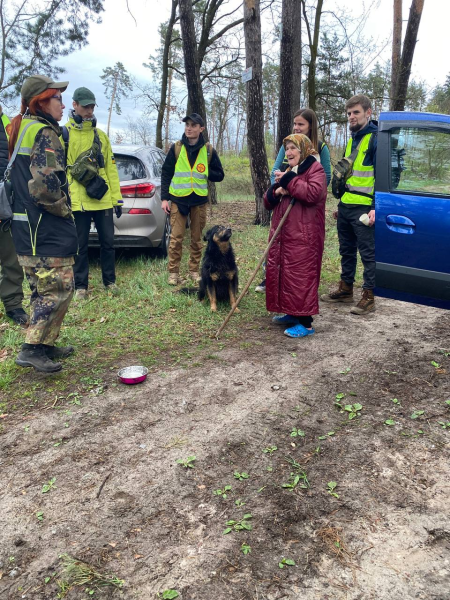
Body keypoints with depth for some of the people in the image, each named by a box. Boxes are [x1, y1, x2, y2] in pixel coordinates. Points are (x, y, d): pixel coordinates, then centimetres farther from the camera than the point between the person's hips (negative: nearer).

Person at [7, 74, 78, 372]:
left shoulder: (19, 128, 17)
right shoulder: (44, 133, -14)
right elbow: (45, 183, -27)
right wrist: (63, 208, -10)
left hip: (26, 225, 10)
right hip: (47, 229, -10)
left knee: (44, 288, 17)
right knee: (59, 288, -4)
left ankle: (46, 345, 26)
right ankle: (34, 348, -1)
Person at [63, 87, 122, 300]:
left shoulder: (101, 135, 14)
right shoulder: (63, 134, 1)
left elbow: (111, 168, 12)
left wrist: (117, 198, 7)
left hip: (103, 199, 4)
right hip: (78, 200, -3)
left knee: (107, 241, 8)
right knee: (80, 245, 4)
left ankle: (109, 281, 23)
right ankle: (81, 286, 15)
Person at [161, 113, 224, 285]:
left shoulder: (209, 150, 4)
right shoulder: (176, 148, 2)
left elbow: (219, 175, 8)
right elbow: (166, 174, 3)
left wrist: (204, 173, -9)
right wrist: (164, 198, -4)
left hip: (199, 200, 1)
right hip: (178, 199, -1)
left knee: (196, 238, 8)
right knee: (176, 238, -4)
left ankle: (194, 271, 20)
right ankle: (173, 272, 6)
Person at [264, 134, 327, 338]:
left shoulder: (315, 168, -2)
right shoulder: (289, 171, 23)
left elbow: (313, 193, -22)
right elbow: (268, 202, 19)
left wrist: (289, 181, -14)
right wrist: (276, 191, -3)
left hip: (304, 236, -9)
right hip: (283, 234, 9)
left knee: (301, 275, -9)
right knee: (278, 271, 10)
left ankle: (306, 323, -3)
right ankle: (292, 313, 24)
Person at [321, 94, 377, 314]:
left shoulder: (376, 139, -9)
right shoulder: (352, 140, 17)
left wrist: (376, 207, -20)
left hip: (364, 208, -8)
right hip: (345, 206, 8)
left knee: (368, 253, 0)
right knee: (346, 250, 16)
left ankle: (369, 296, 8)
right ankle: (346, 289, 28)